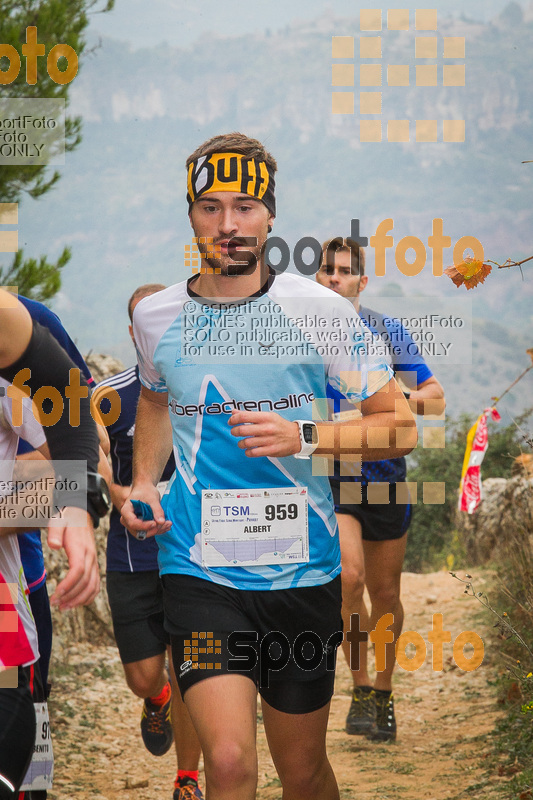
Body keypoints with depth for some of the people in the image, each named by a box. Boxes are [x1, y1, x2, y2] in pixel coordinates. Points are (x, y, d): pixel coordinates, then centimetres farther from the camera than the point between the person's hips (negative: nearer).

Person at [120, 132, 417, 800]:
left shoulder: (319, 310, -5)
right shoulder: (155, 316, 3)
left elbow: (401, 427, -2)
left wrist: (302, 438, -16)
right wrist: (143, 482, 9)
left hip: (303, 569, 0)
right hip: (198, 566, 0)